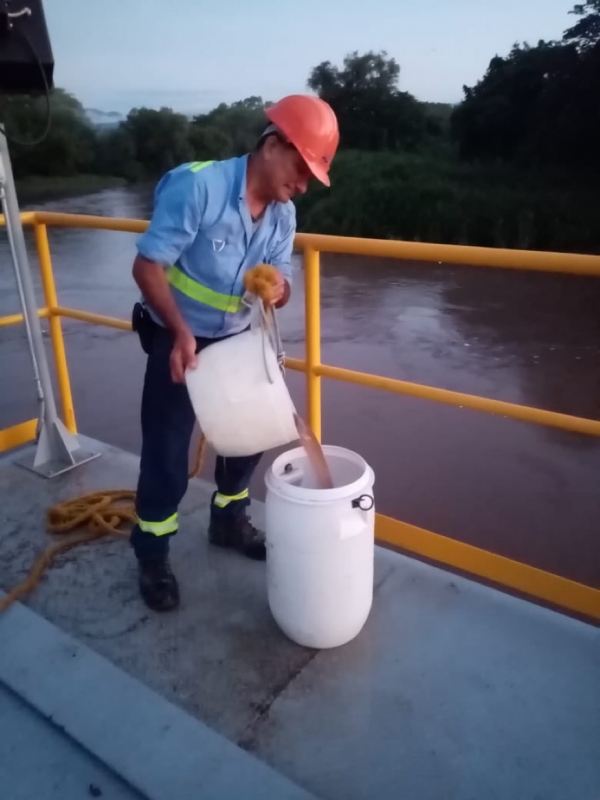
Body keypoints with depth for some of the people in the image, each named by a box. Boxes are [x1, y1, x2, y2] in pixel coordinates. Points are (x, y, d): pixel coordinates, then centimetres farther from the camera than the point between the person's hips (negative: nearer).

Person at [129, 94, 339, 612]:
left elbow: (282, 285, 0)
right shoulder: (197, 186, -24)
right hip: (177, 341, -6)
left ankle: (229, 521, 38)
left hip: (236, 339, 7)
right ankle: (152, 555, 20)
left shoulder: (283, 213, -3)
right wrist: (181, 333, -32)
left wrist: (277, 288, -24)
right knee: (167, 450, -1)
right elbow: (147, 266, -23)